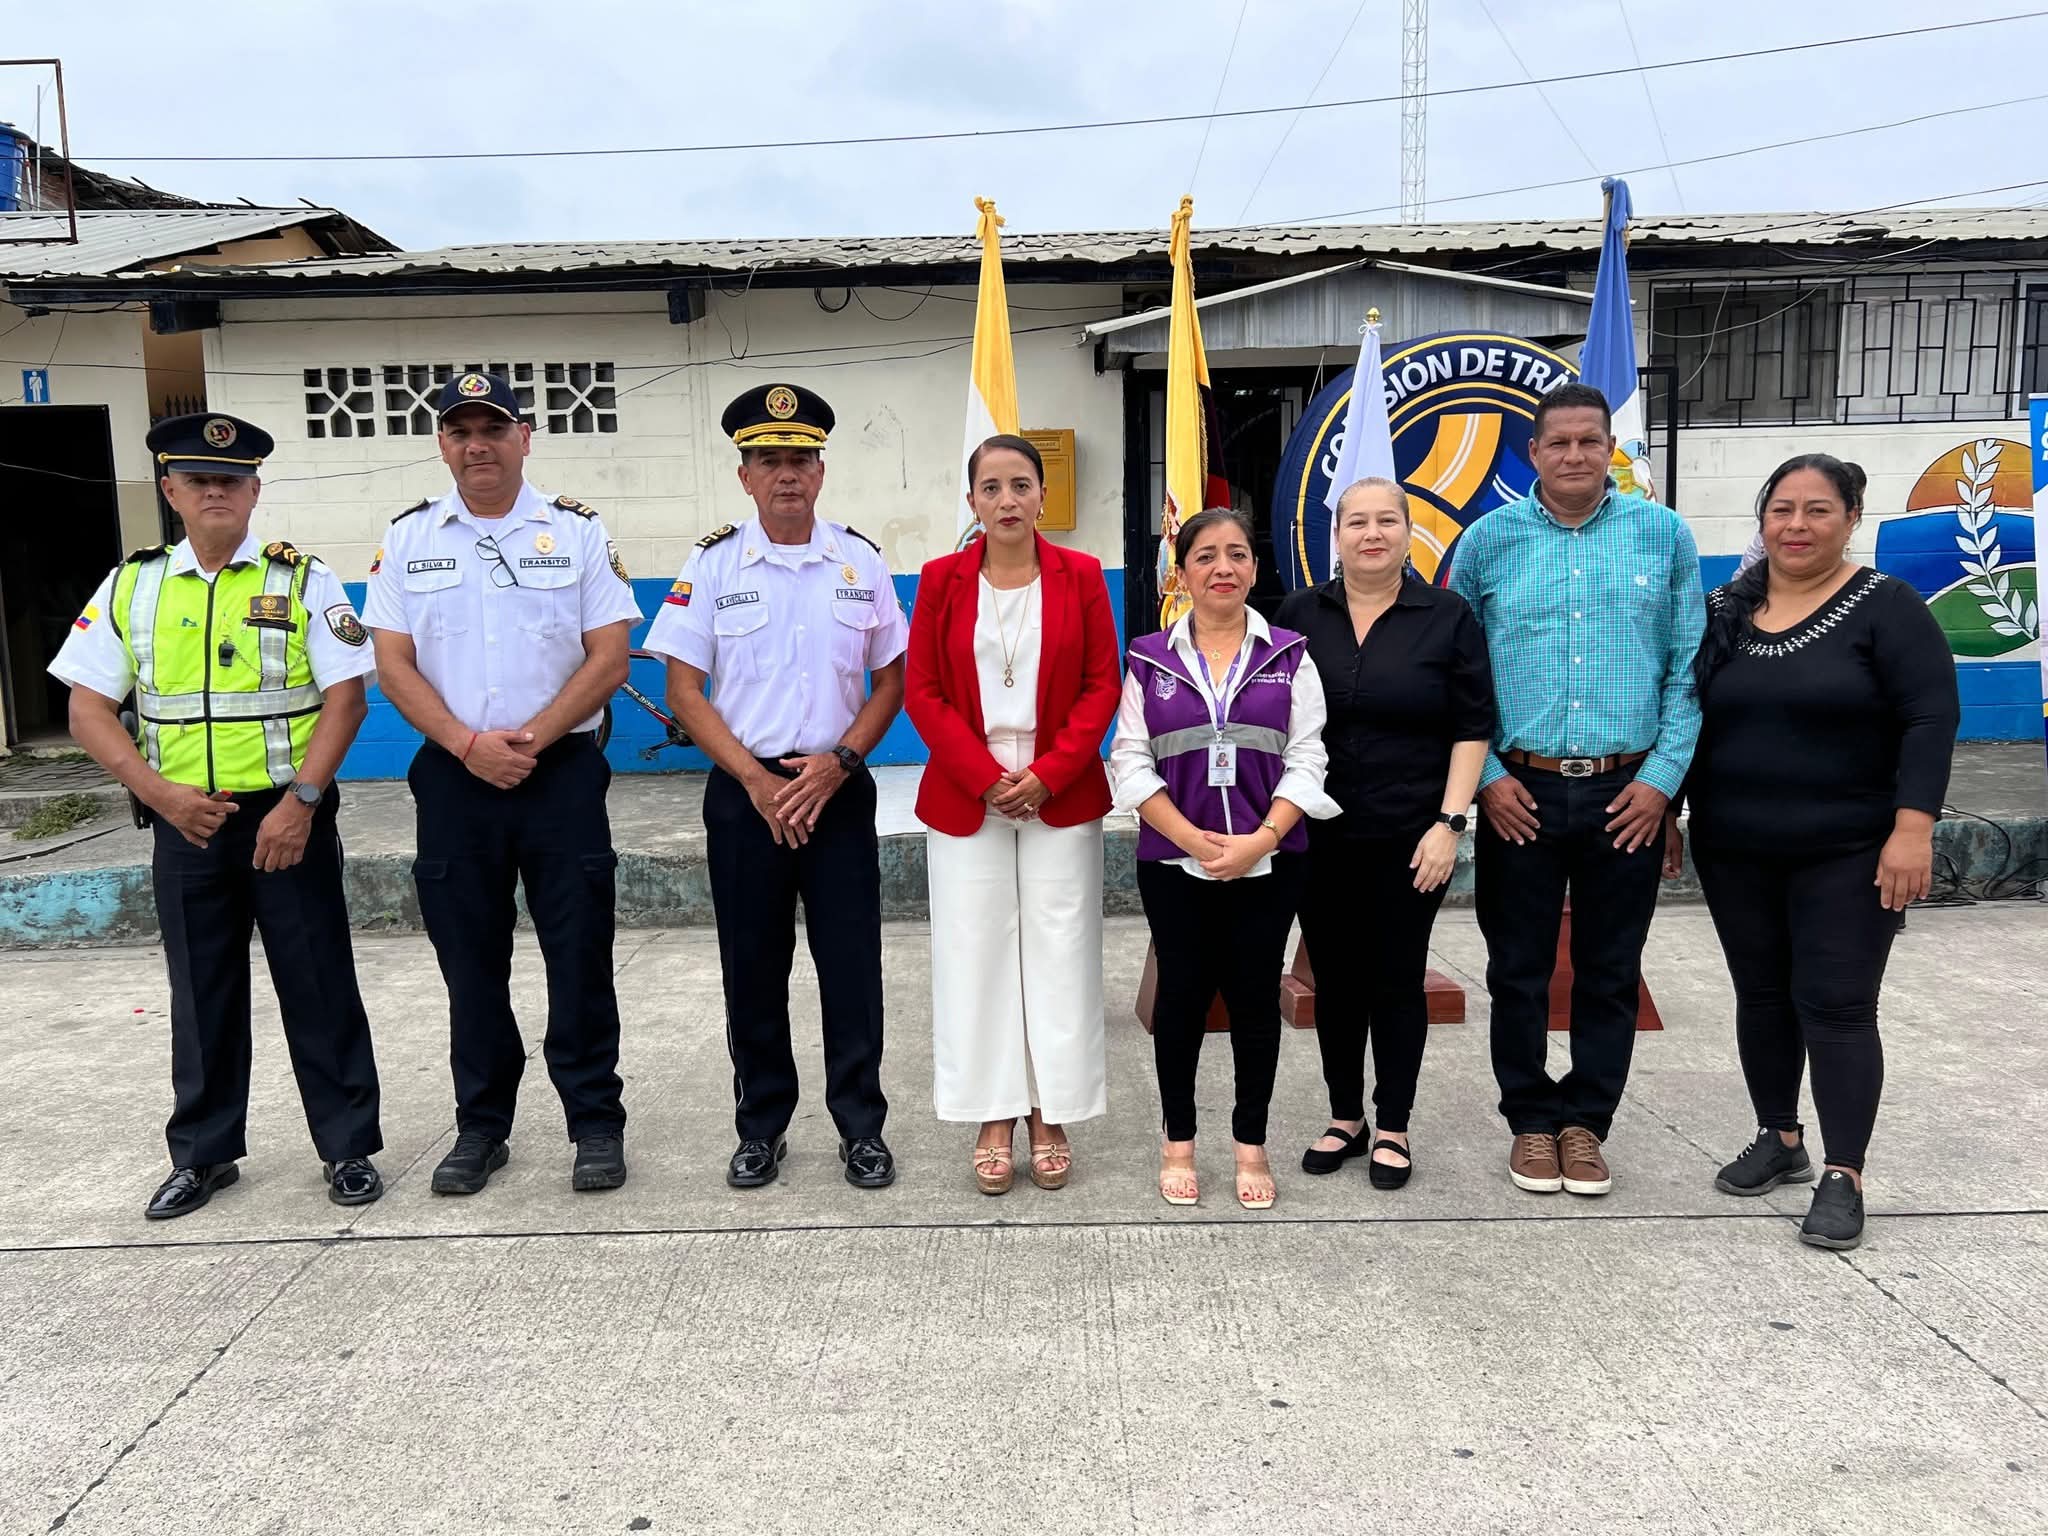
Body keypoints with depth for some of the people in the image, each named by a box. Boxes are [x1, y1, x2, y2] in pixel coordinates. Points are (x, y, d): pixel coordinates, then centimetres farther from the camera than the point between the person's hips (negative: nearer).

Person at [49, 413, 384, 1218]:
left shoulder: (303, 580, 0)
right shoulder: (130, 587, 7)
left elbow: (346, 697, -7)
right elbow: (89, 709, 5)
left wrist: (300, 800, -16)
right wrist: (162, 792, -9)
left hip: (288, 817, -2)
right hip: (185, 822, 3)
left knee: (318, 986, 3)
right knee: (201, 993, 13)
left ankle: (347, 1147, 16)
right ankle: (203, 1153, 28)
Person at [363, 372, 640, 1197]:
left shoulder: (576, 532, 2)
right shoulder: (408, 539, 7)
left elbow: (609, 658, -3)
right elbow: (393, 665, 2)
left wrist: (530, 737, -12)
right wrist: (467, 744, -11)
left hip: (561, 771, -2)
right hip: (454, 777, 2)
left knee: (580, 957, 0)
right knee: (470, 960, 9)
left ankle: (597, 1123, 12)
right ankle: (481, 1127, 22)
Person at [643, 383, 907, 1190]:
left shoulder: (861, 562, 3)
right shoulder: (712, 564, 0)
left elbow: (890, 682, 6)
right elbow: (684, 687, -1)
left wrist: (839, 762, -9)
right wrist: (754, 777, -10)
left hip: (837, 786, 1)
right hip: (745, 790, 0)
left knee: (852, 964, 3)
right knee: (752, 966, 8)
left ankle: (862, 1127, 17)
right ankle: (761, 1129, 23)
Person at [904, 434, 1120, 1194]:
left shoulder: (1080, 576, 1)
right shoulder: (942, 578, 1)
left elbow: (1102, 685, -1)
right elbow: (921, 691, -1)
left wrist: (1048, 774, -12)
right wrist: (986, 777, -12)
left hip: (1061, 798, 0)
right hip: (965, 800, 0)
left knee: (1059, 955, 5)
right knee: (976, 954, 4)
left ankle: (1051, 1117, 18)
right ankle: (993, 1119, 17)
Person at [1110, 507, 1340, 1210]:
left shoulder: (1289, 656, 3)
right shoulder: (1150, 659, 3)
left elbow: (1306, 759, -1)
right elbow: (1131, 762, -2)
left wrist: (1258, 841, -14)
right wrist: (1194, 839, -13)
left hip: (1268, 860, 0)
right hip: (1174, 861, 0)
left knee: (1255, 996, 7)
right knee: (1182, 994, 8)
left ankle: (1251, 1145, 21)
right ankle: (1178, 1142, 23)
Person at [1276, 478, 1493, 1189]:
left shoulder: (1448, 616, -1)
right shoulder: (1300, 614, 5)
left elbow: (1472, 728, -2)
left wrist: (1450, 823, -10)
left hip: (1410, 838, -2)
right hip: (1319, 836, 2)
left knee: (1397, 980, 5)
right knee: (1334, 978, 10)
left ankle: (1393, 1128, 20)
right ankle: (1344, 1118, 25)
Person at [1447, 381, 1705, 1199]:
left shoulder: (1664, 535, 3)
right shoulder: (1489, 540, 2)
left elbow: (1689, 667, 3)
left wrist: (1663, 775, -5)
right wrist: (1485, 774, -4)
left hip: (1628, 794, 1)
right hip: (1519, 793, 0)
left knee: (1610, 975, 10)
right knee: (1518, 971, 8)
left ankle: (1585, 1122, 25)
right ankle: (1531, 1121, 24)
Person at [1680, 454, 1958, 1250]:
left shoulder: (1886, 606, -6)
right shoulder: (1721, 611, 6)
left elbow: (1930, 719, -11)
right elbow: (1684, 720, 11)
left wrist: (1913, 827, -18)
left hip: (1848, 853, -4)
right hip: (1734, 852, 5)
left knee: (1836, 1005, -4)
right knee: (1761, 996, 13)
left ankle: (1844, 1176, 4)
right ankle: (1780, 1140, 28)